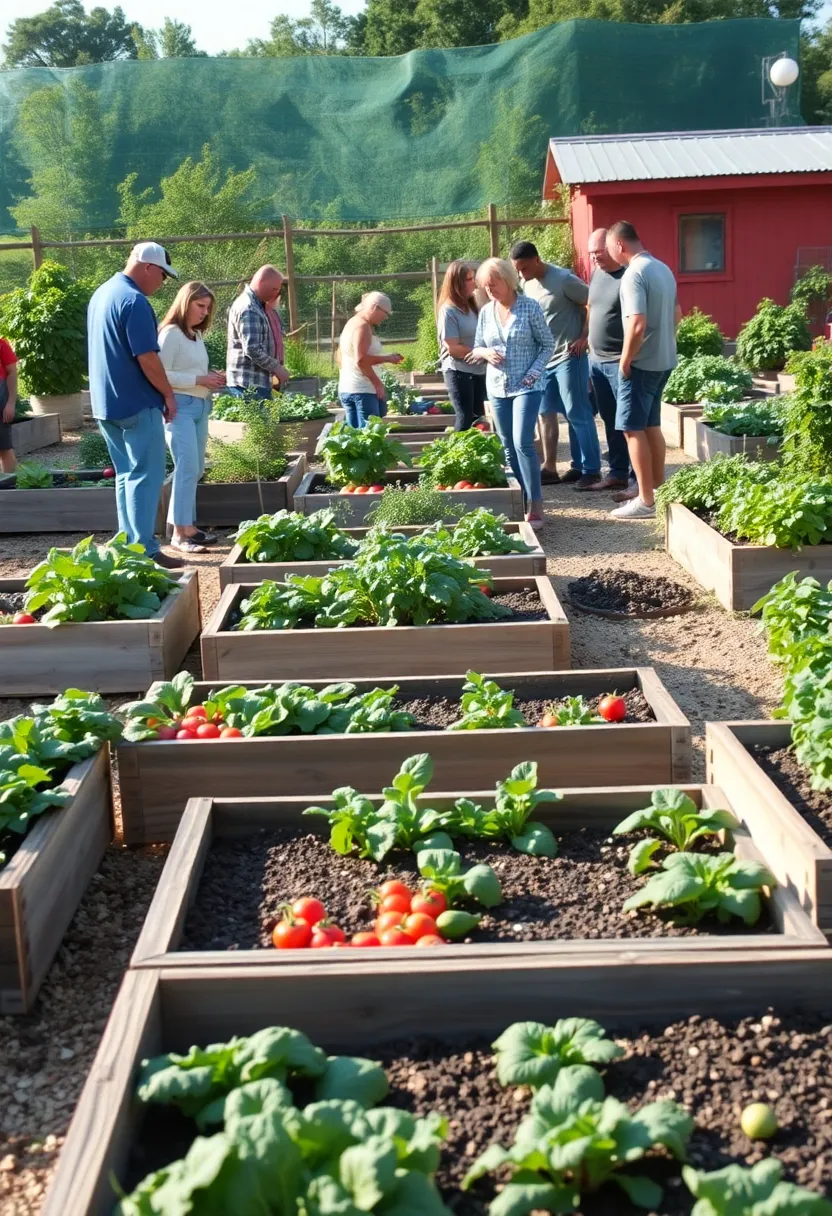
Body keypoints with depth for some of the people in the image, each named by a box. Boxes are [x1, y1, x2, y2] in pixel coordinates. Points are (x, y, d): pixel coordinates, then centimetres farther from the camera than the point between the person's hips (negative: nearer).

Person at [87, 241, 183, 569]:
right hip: (136, 403, -9)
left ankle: (129, 546, 18)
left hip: (106, 403, 9)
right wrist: (169, 394, -8)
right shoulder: (134, 301, -18)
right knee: (146, 476, -4)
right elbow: (147, 358, -20)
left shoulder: (102, 294, 12)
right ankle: (144, 551, -4)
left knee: (127, 474, 14)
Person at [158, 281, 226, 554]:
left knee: (196, 469, 10)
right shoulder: (171, 334, -10)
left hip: (201, 406, 9)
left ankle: (188, 526, 17)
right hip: (180, 407, -9)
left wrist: (212, 379, 6)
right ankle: (180, 533, -11)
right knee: (187, 468, -13)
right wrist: (199, 380, -18)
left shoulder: (197, 335, 17)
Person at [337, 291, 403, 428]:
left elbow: (340, 358, 23)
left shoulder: (353, 323, 19)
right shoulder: (362, 326, -12)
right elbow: (361, 360, -23)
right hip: (362, 390, -10)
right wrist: (387, 358, -15)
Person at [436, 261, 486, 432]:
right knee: (465, 419, -4)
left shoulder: (472, 306, 10)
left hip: (479, 370, 7)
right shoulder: (449, 310, -14)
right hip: (458, 371, -7)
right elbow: (452, 348, -16)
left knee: (478, 418, 10)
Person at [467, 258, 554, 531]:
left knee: (522, 443, -16)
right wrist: (486, 353, -10)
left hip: (526, 386, -5)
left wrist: (534, 372, -13)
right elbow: (476, 348, 13)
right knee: (508, 447, 8)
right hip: (497, 388, 5)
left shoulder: (530, 307, -6)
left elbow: (547, 344, -2)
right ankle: (522, 500, 18)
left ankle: (536, 505, -11)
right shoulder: (485, 312, 6)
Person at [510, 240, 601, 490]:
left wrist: (584, 337, -14)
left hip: (568, 357, -8)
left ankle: (591, 470, 2)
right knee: (545, 413, 9)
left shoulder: (564, 279, -15)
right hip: (542, 359, 8)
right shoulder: (527, 285, 7)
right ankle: (549, 468, 17)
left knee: (577, 414, -5)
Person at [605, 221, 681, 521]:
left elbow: (636, 325, -26)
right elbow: (676, 315, 21)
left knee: (633, 429, -3)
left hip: (642, 363, -9)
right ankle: (659, 488, 24)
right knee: (651, 425, 17)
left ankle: (646, 501, -2)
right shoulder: (663, 268, 10)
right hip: (664, 359, 9)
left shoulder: (634, 274, -19)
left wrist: (625, 361, -15)